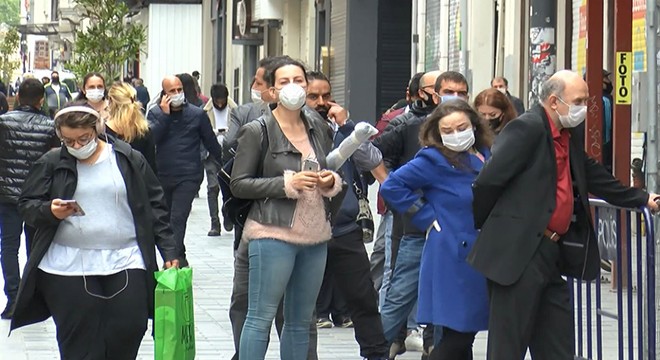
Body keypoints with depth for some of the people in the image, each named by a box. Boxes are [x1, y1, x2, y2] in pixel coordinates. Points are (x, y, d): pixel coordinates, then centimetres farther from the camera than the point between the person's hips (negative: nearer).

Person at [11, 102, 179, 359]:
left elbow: (155, 206, 9)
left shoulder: (130, 160, 6)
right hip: (68, 270, 0)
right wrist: (50, 211, -15)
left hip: (126, 264, 1)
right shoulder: (51, 164, 6)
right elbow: (26, 205, 7)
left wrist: (168, 251, 5)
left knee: (126, 337, -3)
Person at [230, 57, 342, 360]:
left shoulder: (319, 130, 13)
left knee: (301, 321, 10)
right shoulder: (257, 131, -4)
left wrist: (331, 182, 1)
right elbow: (239, 184, -7)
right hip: (273, 233, -6)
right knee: (261, 317, -5)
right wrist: (287, 184, -16)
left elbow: (333, 178, 26)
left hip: (315, 235, 6)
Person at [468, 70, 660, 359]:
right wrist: (475, 225, -6)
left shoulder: (568, 138, 17)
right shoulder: (527, 129, -13)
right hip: (518, 253, -10)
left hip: (552, 253, 10)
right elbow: (489, 180, -16)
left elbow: (596, 178, 29)